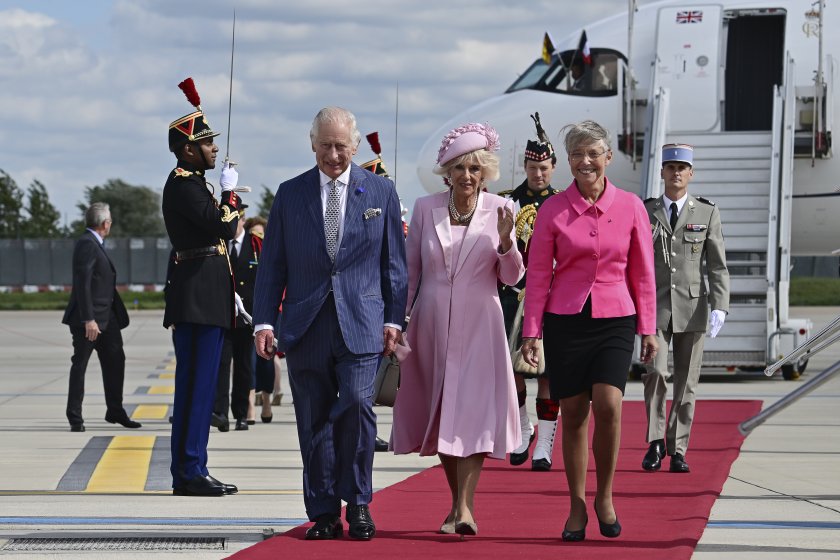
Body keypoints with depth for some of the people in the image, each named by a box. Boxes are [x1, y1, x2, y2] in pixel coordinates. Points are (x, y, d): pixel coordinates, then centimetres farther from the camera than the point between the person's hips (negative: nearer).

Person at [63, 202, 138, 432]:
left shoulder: (95, 244, 15)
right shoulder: (87, 244, -15)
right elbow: (83, 284, -21)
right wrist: (89, 319, -25)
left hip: (106, 318, 10)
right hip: (89, 318, -10)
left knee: (115, 361, 13)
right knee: (79, 366, -2)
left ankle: (115, 411, 22)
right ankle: (75, 419, 3)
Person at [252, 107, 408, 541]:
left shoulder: (380, 192, 7)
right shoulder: (290, 194, 9)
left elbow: (393, 263, 9)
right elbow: (272, 265, 9)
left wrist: (393, 319, 3)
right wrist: (264, 321, 1)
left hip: (361, 324, -1)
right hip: (305, 326, 2)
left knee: (357, 404, -17)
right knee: (314, 422, 3)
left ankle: (358, 503, -2)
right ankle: (323, 515, 10)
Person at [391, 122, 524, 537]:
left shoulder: (498, 210, -1)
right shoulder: (425, 209, 3)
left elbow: (511, 277, 0)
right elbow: (410, 270, 9)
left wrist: (505, 243, -18)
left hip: (478, 324, -2)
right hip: (432, 324, 2)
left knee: (473, 410, -13)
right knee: (439, 415, 7)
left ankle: (465, 506, -17)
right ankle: (458, 502, 20)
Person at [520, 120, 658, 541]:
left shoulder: (630, 207, 3)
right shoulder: (553, 210, 1)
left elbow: (642, 272, 8)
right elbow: (538, 274, 4)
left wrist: (648, 328, 7)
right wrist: (531, 331, 0)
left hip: (615, 320, 0)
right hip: (565, 321, 0)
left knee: (608, 405, -17)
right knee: (573, 414, 2)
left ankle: (605, 496, 1)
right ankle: (577, 506, 14)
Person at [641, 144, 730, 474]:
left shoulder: (707, 212, 5)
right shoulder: (644, 212, 6)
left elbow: (718, 266, 2)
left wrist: (719, 308, -9)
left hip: (692, 307, 0)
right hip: (654, 307, 0)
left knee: (686, 382, 2)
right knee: (655, 372, -15)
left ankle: (677, 450, 10)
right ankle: (656, 443, 1)